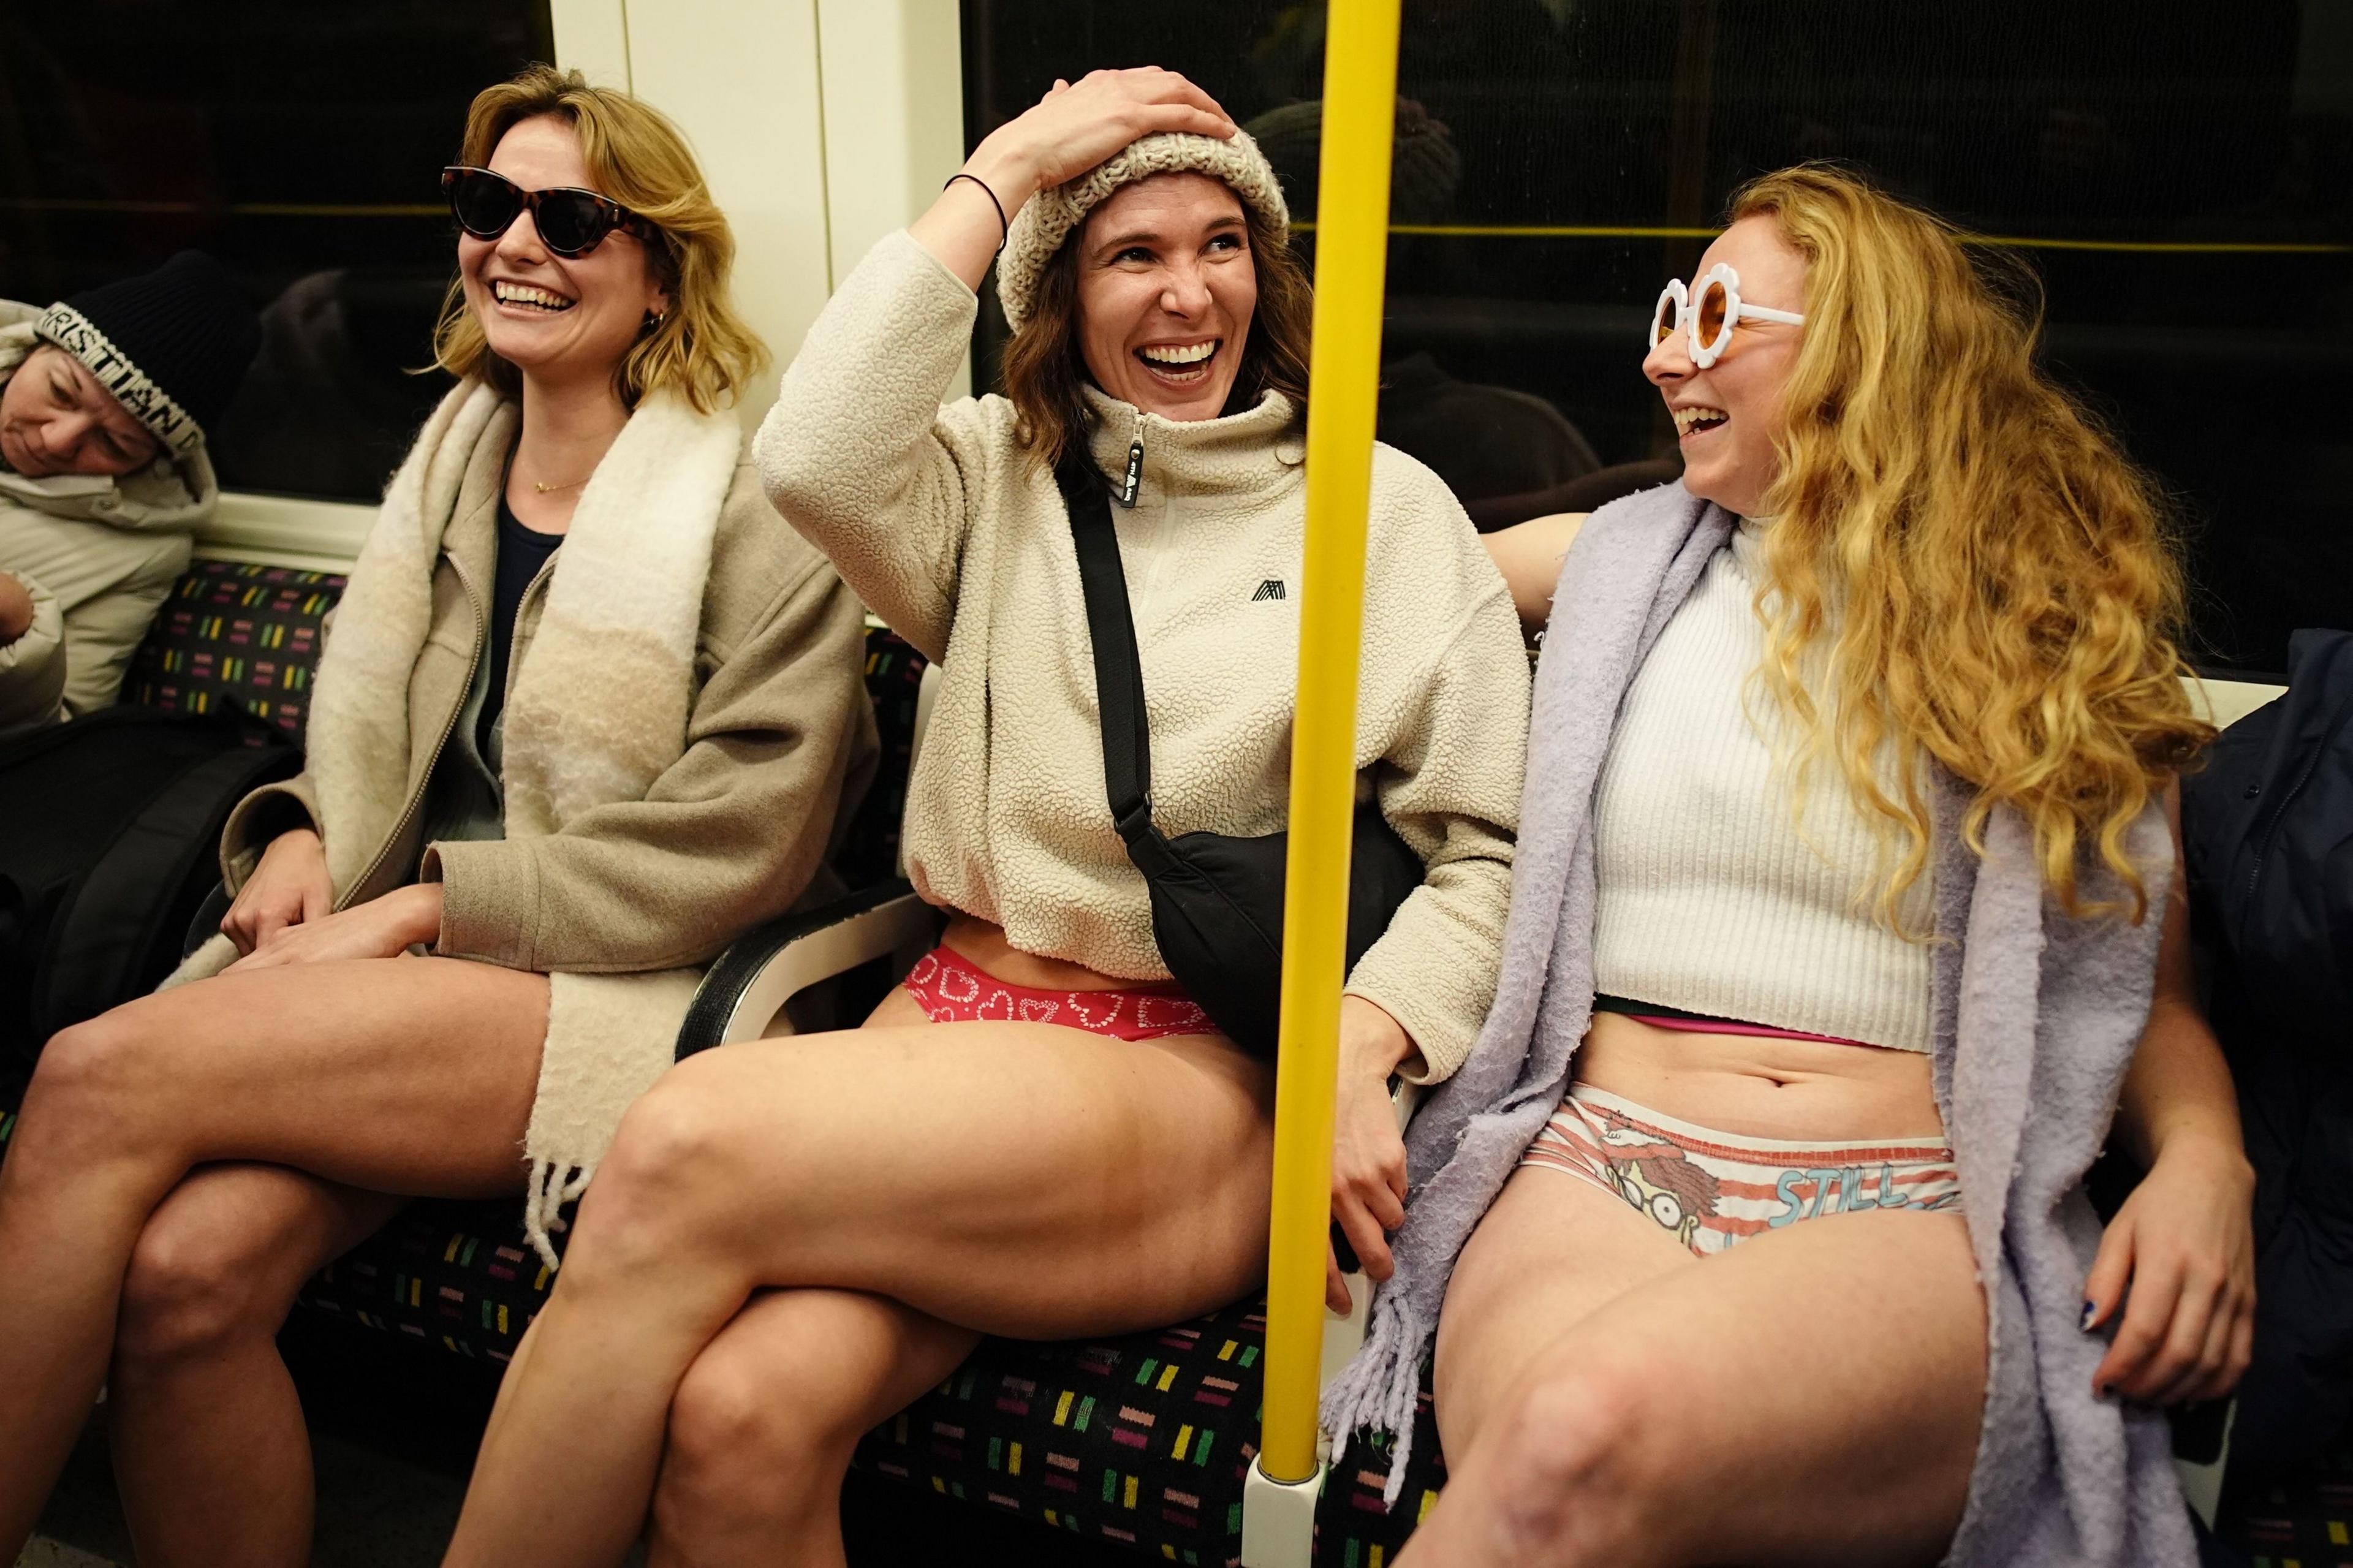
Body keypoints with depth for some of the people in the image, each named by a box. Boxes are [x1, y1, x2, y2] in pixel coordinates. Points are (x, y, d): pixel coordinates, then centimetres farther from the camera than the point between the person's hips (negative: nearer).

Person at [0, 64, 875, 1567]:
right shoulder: (454, 458, 17)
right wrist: (302, 834, 3)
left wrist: (428, 905, -11)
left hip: (624, 996, -5)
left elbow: (742, 849, -10)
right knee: (187, 1265, -24)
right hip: (392, 976, 6)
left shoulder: (757, 499, -5)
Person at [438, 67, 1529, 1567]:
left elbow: (1489, 850, 4)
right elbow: (818, 459, -10)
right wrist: (1004, 168, -2)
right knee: (735, 1416, -30)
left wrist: (1360, 1045, -14)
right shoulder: (1001, 471, 13)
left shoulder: (1393, 509, 7)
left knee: (687, 1146, -27)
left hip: (1209, 1083, -2)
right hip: (960, 1008, 3)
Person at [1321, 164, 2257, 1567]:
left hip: (1914, 1202, -1)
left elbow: (2155, 995, 15)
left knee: (1599, 1428, -35)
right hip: (1596, 1155, 1)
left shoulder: (2055, 635, 12)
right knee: (1553, 1447, -35)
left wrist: (2205, 1162, -3)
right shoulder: (1615, 563, 17)